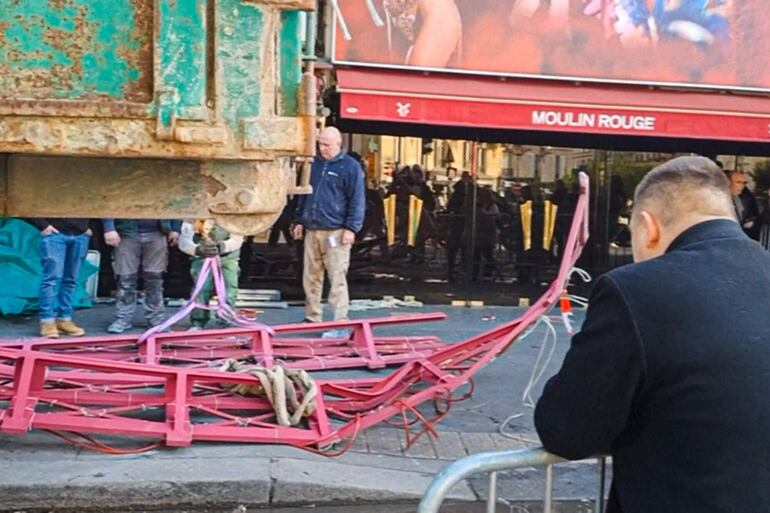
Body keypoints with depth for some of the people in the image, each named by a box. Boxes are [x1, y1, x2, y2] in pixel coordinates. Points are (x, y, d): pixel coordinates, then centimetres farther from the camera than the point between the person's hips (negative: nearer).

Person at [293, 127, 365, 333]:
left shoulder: (350, 166, -3)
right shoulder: (314, 163, 15)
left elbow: (357, 200, -6)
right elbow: (304, 194, 22)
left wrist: (351, 228, -12)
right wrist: (300, 220, 18)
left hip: (335, 231, -6)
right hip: (312, 230, 6)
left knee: (337, 278, -7)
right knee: (311, 277, 10)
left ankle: (340, 322, -4)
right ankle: (312, 318, 21)